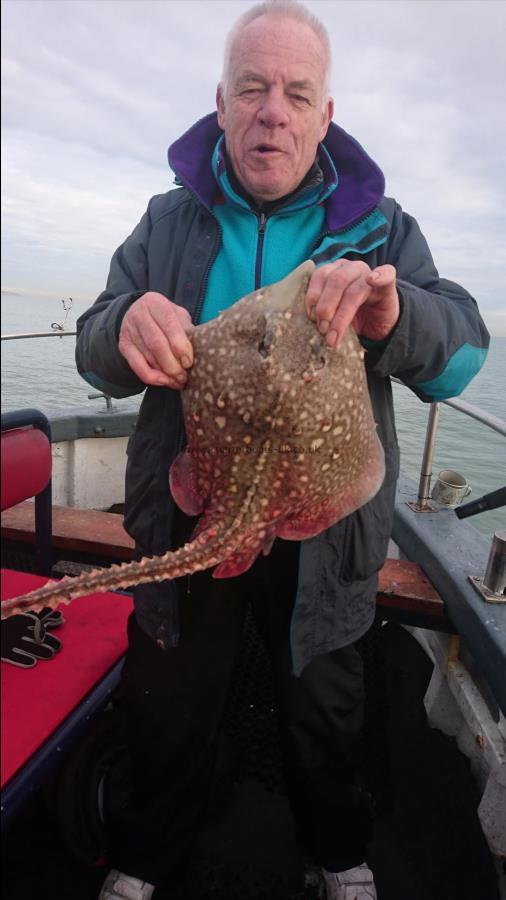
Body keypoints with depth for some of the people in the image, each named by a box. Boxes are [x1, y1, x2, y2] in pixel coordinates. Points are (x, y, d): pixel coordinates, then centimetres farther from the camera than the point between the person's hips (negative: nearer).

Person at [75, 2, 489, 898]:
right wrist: (127, 328, -29)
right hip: (185, 517, 1)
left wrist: (395, 316, -35)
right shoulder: (169, 219, 2)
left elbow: (460, 353, -11)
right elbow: (95, 353, -3)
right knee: (170, 705, 21)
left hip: (321, 529, 0)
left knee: (323, 708, 22)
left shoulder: (379, 224, -1)